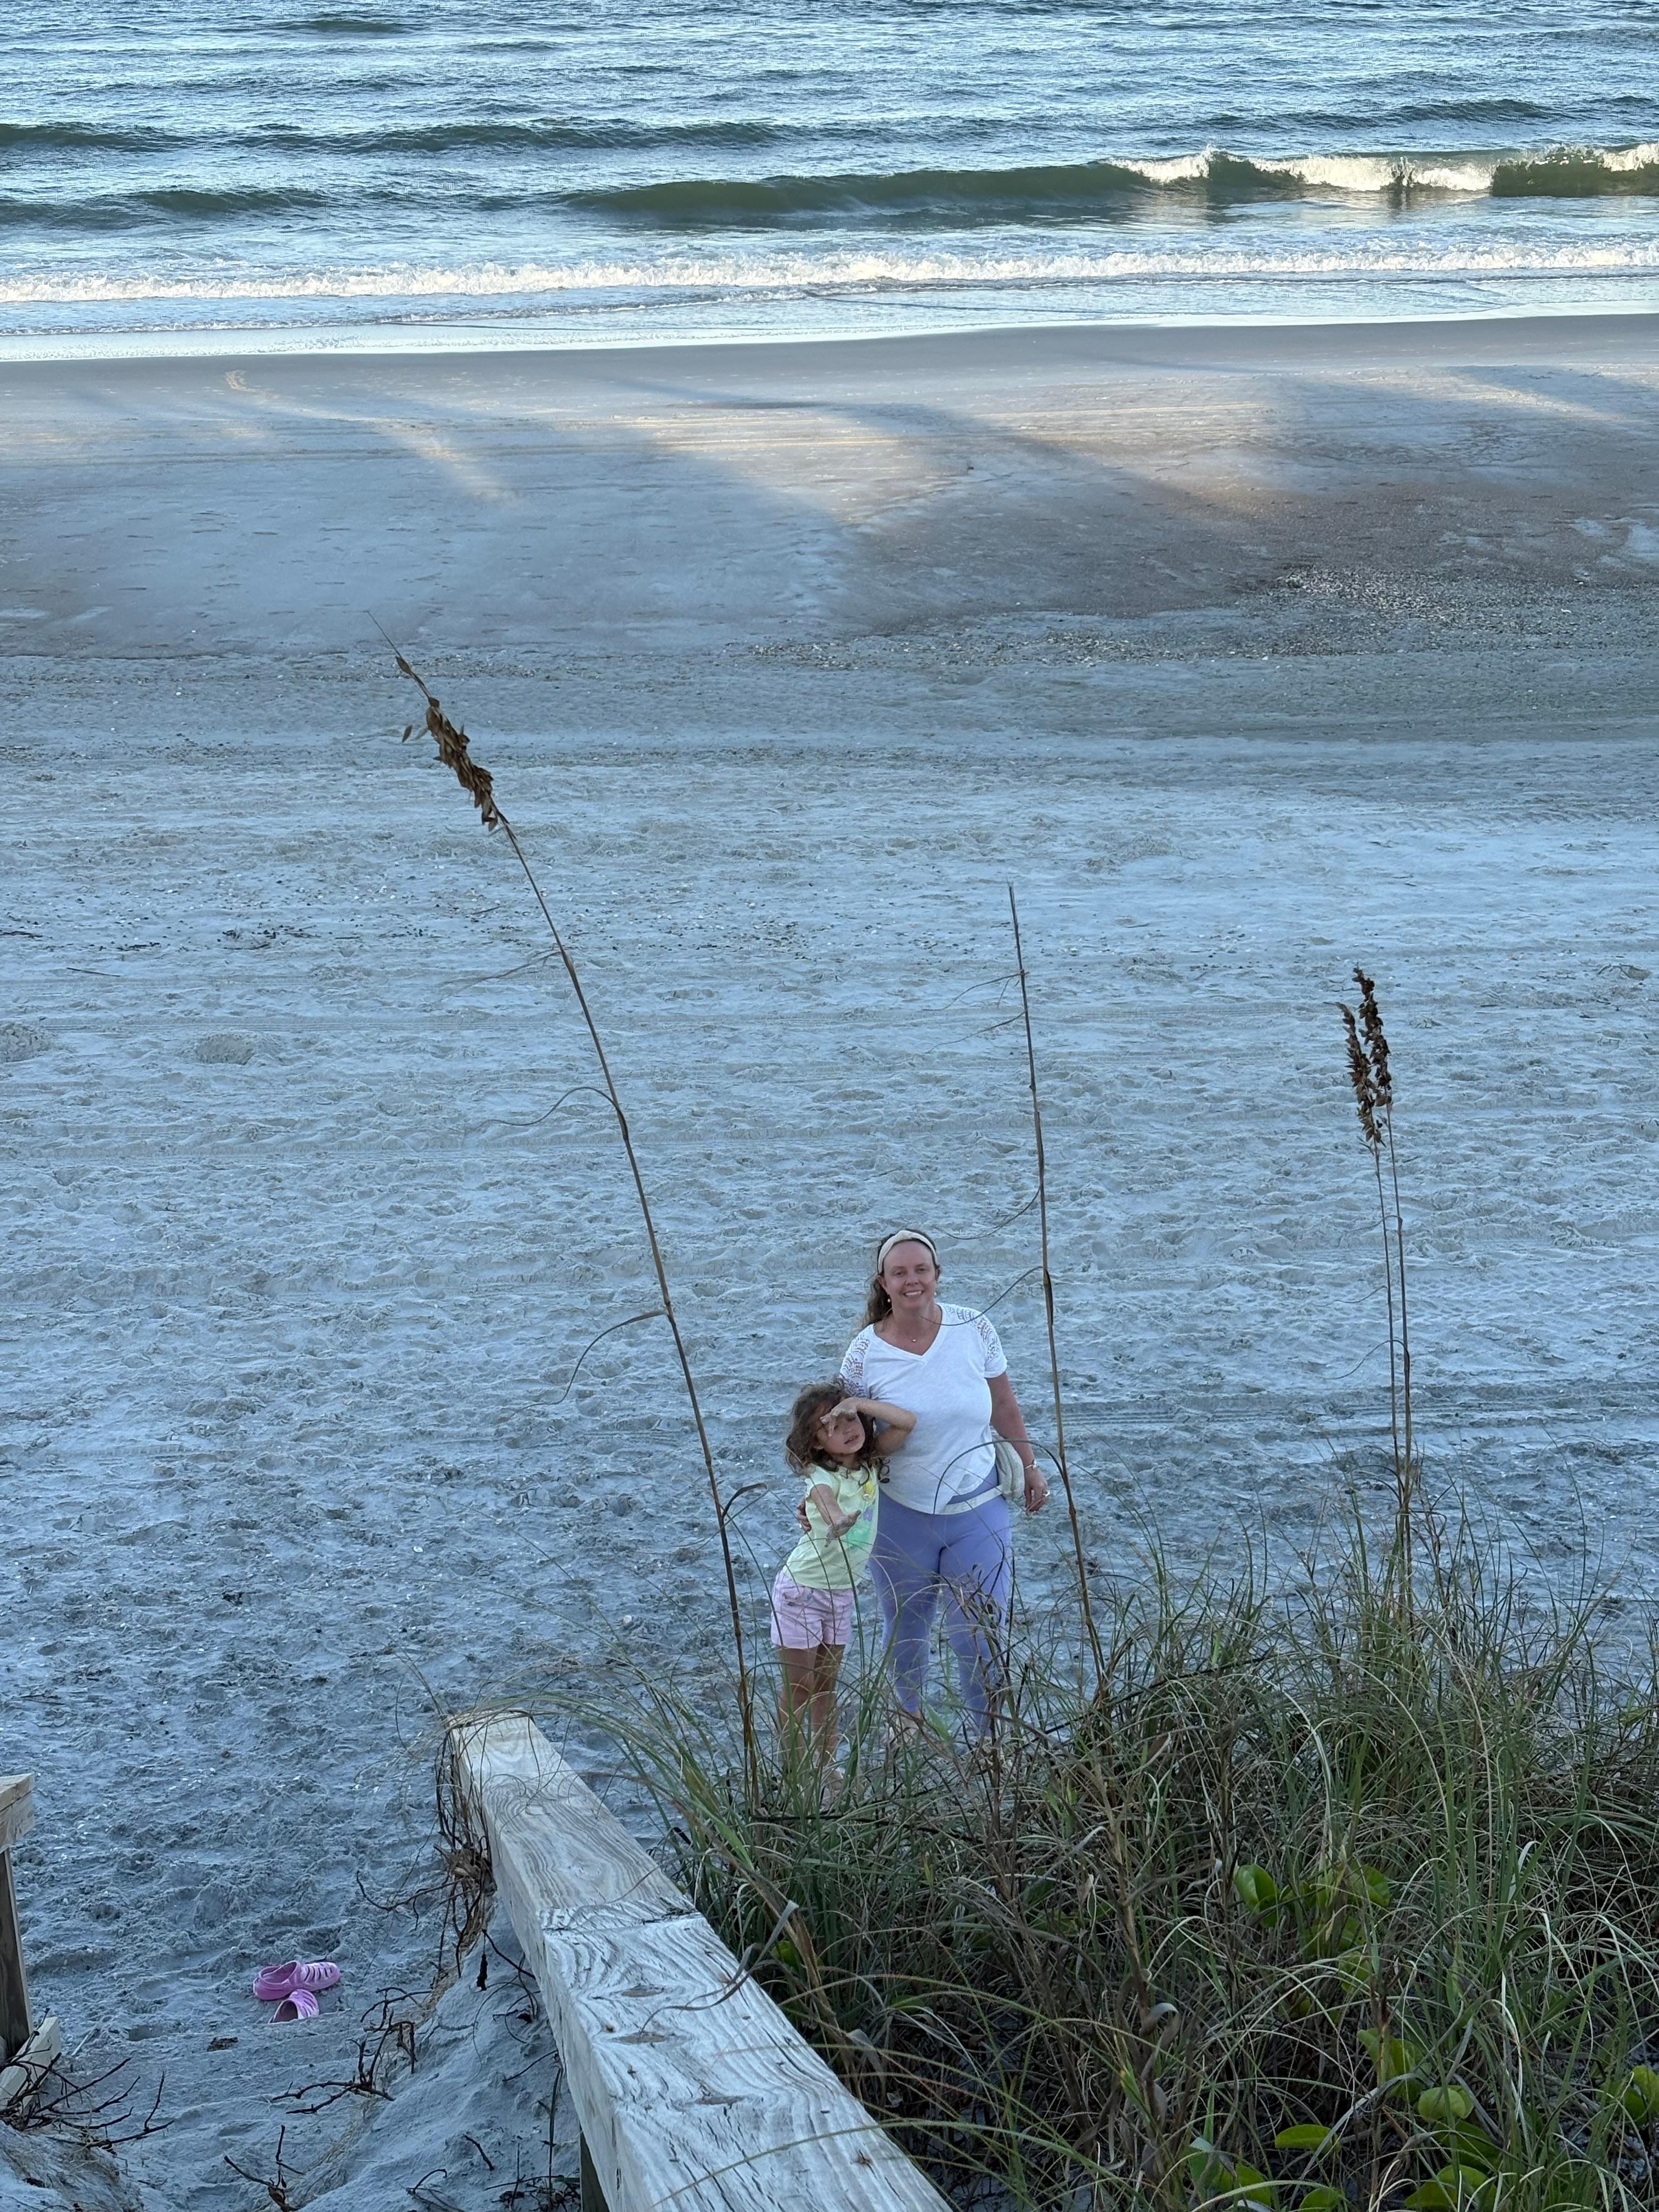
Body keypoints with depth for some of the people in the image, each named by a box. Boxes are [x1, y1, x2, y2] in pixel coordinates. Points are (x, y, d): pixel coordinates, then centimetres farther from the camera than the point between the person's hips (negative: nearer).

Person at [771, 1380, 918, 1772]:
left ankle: (827, 1766, 22)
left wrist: (858, 1403, -20)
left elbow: (907, 1422, -10)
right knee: (799, 1690, 2)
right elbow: (823, 1497, -47)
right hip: (802, 1591, -6)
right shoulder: (823, 1477, -24)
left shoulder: (868, 1461, -4)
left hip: (842, 1593, 6)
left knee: (827, 1685, 15)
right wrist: (835, 1518, -71)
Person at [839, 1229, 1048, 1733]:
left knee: (983, 1638, 2)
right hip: (900, 1517, 0)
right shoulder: (865, 1354, -10)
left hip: (978, 1510, 0)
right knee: (905, 1635, 17)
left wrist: (1030, 1467, 12)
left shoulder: (973, 1329, -8)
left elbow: (1004, 1406, 6)